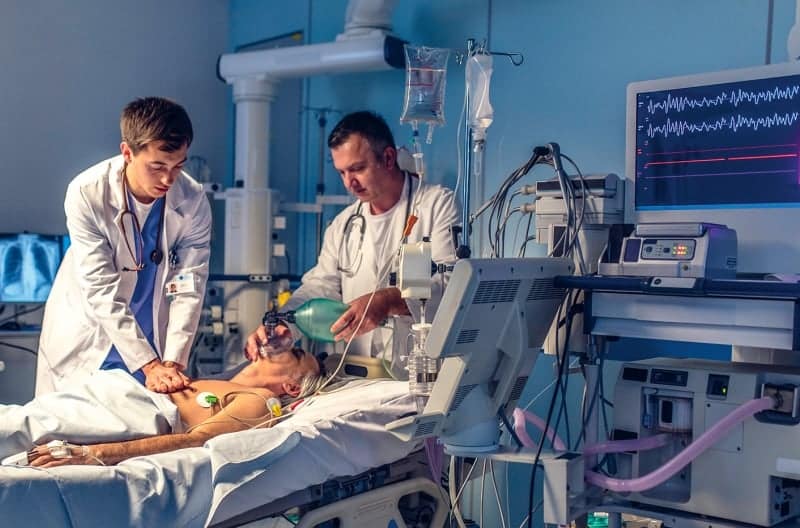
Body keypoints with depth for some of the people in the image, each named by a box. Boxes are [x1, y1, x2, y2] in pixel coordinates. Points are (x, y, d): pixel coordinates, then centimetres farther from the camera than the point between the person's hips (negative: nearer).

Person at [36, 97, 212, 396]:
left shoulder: (194, 202, -17)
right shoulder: (87, 193, -22)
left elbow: (188, 287, -14)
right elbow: (101, 291, -23)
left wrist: (173, 361, -24)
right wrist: (148, 364, -27)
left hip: (154, 340, 1)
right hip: (87, 337, -1)